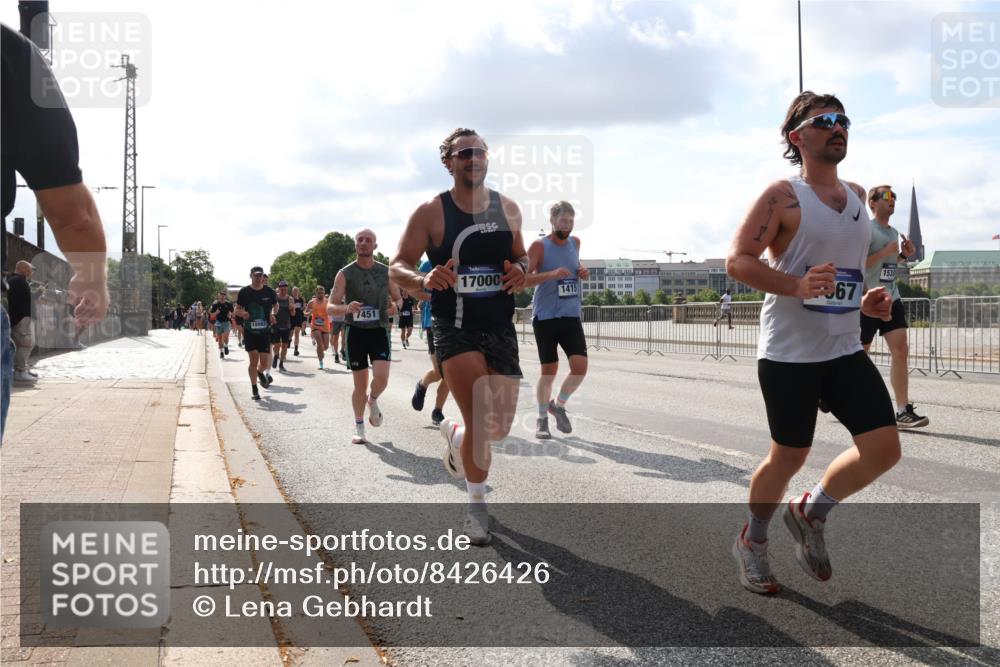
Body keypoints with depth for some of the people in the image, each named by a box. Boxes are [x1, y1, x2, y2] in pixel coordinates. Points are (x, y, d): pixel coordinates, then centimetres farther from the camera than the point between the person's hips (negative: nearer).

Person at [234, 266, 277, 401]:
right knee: (254, 359, -8)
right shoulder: (244, 292, -2)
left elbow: (275, 305, 17)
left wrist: (273, 314, -4)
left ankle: (260, 373, 37)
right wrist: (242, 313, -17)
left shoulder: (269, 292, 1)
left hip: (265, 331, 1)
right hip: (250, 331, -1)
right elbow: (237, 309, 5)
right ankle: (254, 389, 6)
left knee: (264, 363, -1)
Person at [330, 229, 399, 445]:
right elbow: (331, 307, -4)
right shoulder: (345, 274, -1)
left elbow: (397, 298, 18)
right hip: (355, 331, -1)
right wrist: (347, 308, -26)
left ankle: (373, 400, 19)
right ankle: (359, 429, 21)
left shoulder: (386, 272, 4)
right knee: (360, 384, 4)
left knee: (381, 378, -16)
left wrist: (395, 306, -7)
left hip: (380, 331, 1)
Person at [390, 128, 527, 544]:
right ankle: (478, 507, 4)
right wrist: (424, 280, -27)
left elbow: (521, 256, 19)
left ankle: (455, 434, 42)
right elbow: (397, 268, -5)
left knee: (500, 427, 5)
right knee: (480, 419, -17)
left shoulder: (508, 209, 7)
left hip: (500, 327, 4)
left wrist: (521, 270, -6)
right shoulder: (430, 213, -6)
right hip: (454, 327, -4)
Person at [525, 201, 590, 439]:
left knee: (580, 366, -8)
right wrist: (552, 274, -25)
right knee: (549, 370, 1)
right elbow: (522, 280, -12)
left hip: (572, 316, 4)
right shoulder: (539, 246, -6)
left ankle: (559, 405, 18)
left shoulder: (575, 242, 10)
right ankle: (542, 418, 20)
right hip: (545, 317, -4)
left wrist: (582, 271, 7)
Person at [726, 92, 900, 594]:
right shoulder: (783, 196, -9)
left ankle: (810, 513, 21)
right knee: (789, 457, 3)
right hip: (789, 352, -6)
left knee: (884, 447, -3)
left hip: (846, 350, 7)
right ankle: (752, 540, 29)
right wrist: (796, 285, -27)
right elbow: (738, 260, -14)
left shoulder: (856, 196, 14)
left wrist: (863, 299, 8)